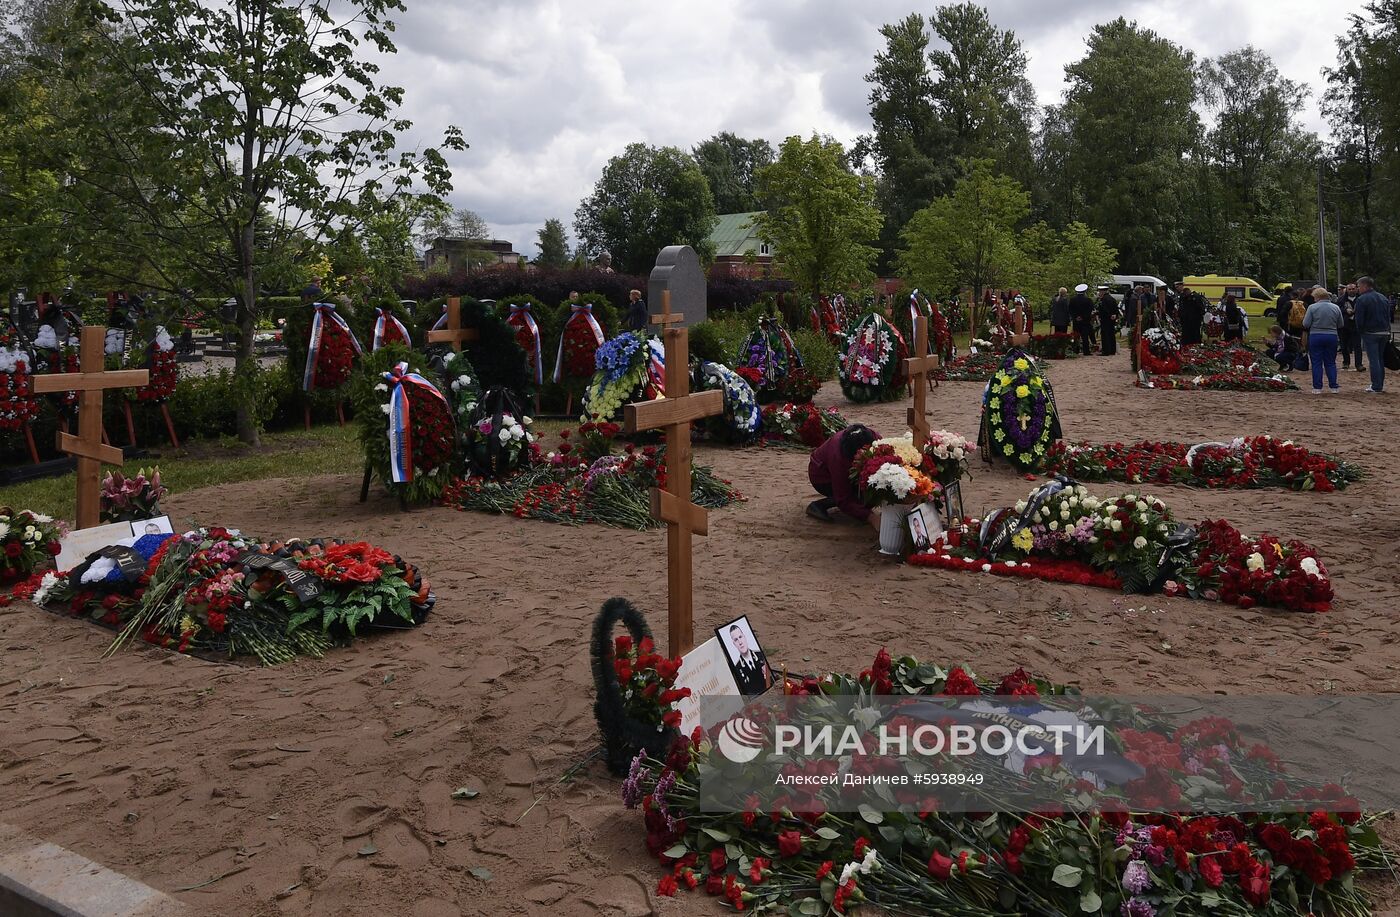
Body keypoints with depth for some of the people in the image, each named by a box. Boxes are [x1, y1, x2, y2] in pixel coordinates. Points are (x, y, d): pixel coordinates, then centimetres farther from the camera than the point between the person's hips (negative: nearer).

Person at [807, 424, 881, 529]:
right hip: (822, 478, -6)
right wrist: (870, 517, -47)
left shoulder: (874, 437, -28)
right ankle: (818, 505, -14)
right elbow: (843, 500, -37)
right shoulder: (838, 457, -41)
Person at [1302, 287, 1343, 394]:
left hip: (1315, 337, -3)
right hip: (1332, 337, 3)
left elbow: (1306, 324, -12)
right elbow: (1340, 325, 8)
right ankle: (1334, 387, 9)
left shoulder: (1312, 307, -9)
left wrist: (1306, 330, 9)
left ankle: (1317, 388, 1)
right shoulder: (1336, 308, 3)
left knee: (1316, 363, 2)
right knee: (1331, 363, 11)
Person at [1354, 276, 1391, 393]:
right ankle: (1380, 384, 19)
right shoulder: (1384, 298, 12)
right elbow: (1389, 316, 14)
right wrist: (1387, 331, 16)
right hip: (1384, 333, 7)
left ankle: (1376, 387, -5)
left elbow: (1359, 319, -13)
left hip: (1370, 334, -6)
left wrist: (1360, 332, 1)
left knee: (1374, 360, -5)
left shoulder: (1361, 300, -11)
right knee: (1381, 359, 15)